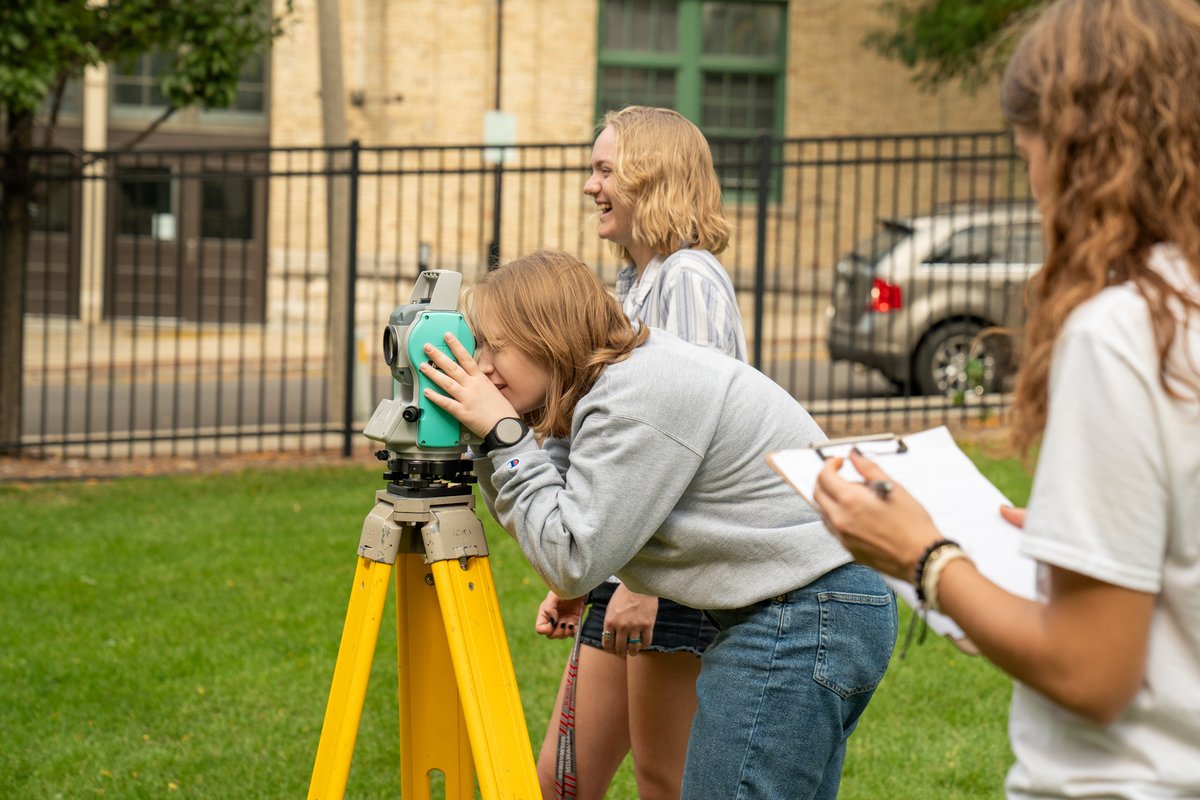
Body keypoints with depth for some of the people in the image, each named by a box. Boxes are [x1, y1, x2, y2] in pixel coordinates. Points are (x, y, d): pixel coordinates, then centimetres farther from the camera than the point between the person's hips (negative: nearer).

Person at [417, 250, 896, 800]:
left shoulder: (638, 397, -20)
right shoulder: (615, 379, 11)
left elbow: (572, 562, -19)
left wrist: (505, 434, -14)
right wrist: (494, 439, 0)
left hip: (804, 617, -11)